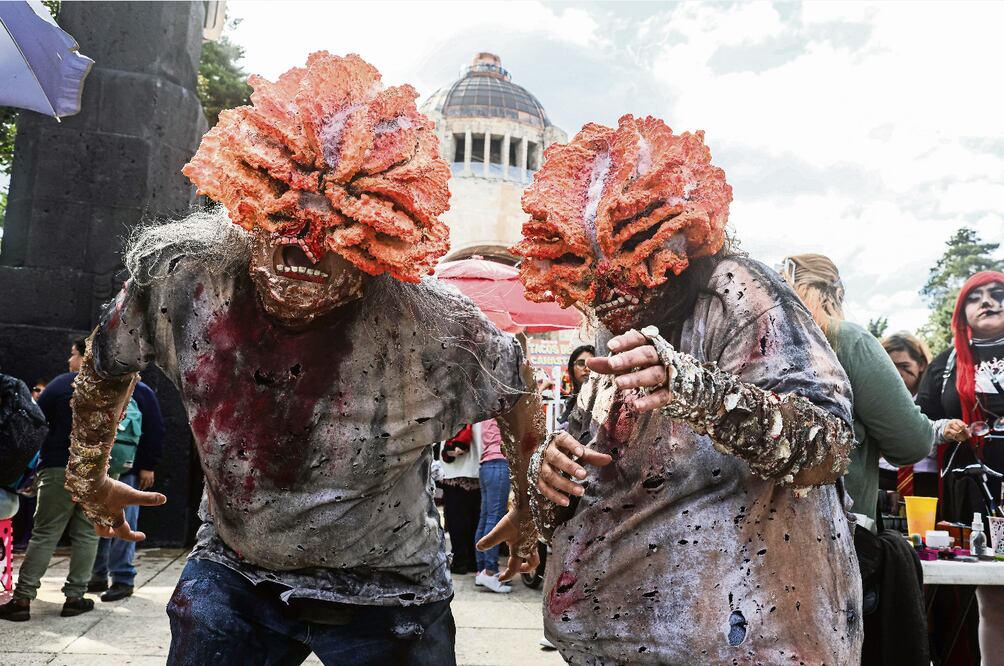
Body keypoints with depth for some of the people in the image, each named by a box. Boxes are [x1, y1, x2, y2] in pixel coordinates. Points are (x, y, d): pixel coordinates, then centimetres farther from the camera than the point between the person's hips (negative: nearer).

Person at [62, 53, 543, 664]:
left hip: (385, 596, -2)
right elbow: (105, 367, 4)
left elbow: (518, 391, -7)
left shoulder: (431, 325, -28)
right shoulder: (179, 276, -18)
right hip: (231, 574, 3)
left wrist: (529, 511, 5)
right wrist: (89, 476, 17)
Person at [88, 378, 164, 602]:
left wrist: (149, 467, -10)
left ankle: (123, 579, 3)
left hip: (128, 470, -5)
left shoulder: (142, 393, 0)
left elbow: (156, 431, -4)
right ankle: (98, 575, 18)